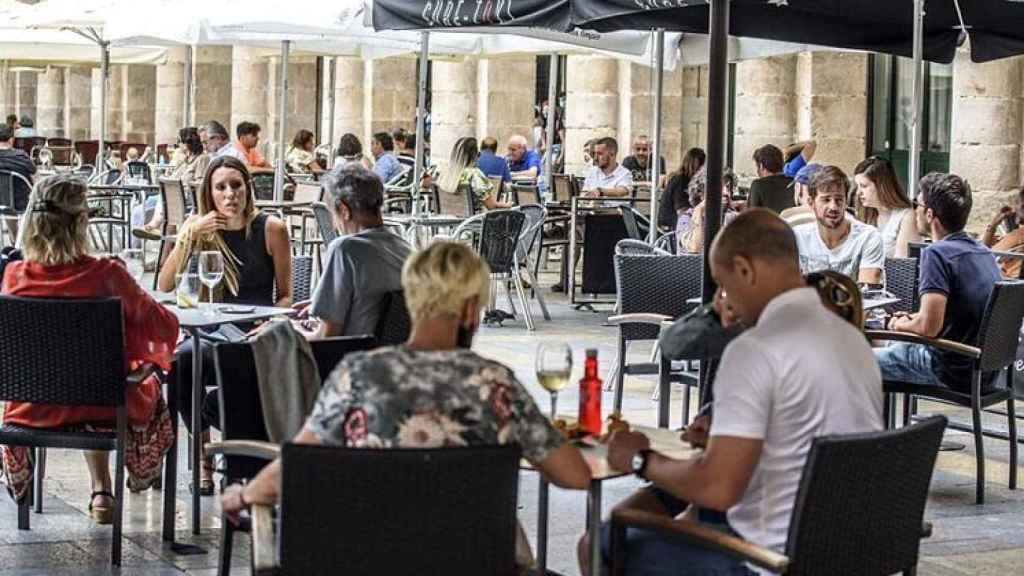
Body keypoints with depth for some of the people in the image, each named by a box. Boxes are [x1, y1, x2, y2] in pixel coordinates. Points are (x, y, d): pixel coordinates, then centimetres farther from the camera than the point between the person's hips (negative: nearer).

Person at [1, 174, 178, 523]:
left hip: (34, 408, 3)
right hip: (101, 407, -3)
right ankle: (140, 476, 51)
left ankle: (100, 491, 40)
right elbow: (164, 324, -11)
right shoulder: (106, 274, -23)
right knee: (150, 388, 31)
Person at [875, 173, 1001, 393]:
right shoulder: (982, 251, 8)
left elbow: (929, 327, -27)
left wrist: (902, 325, -5)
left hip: (955, 374, -9)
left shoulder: (937, 253, -19)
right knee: (894, 346, 30)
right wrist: (912, 318, 15)